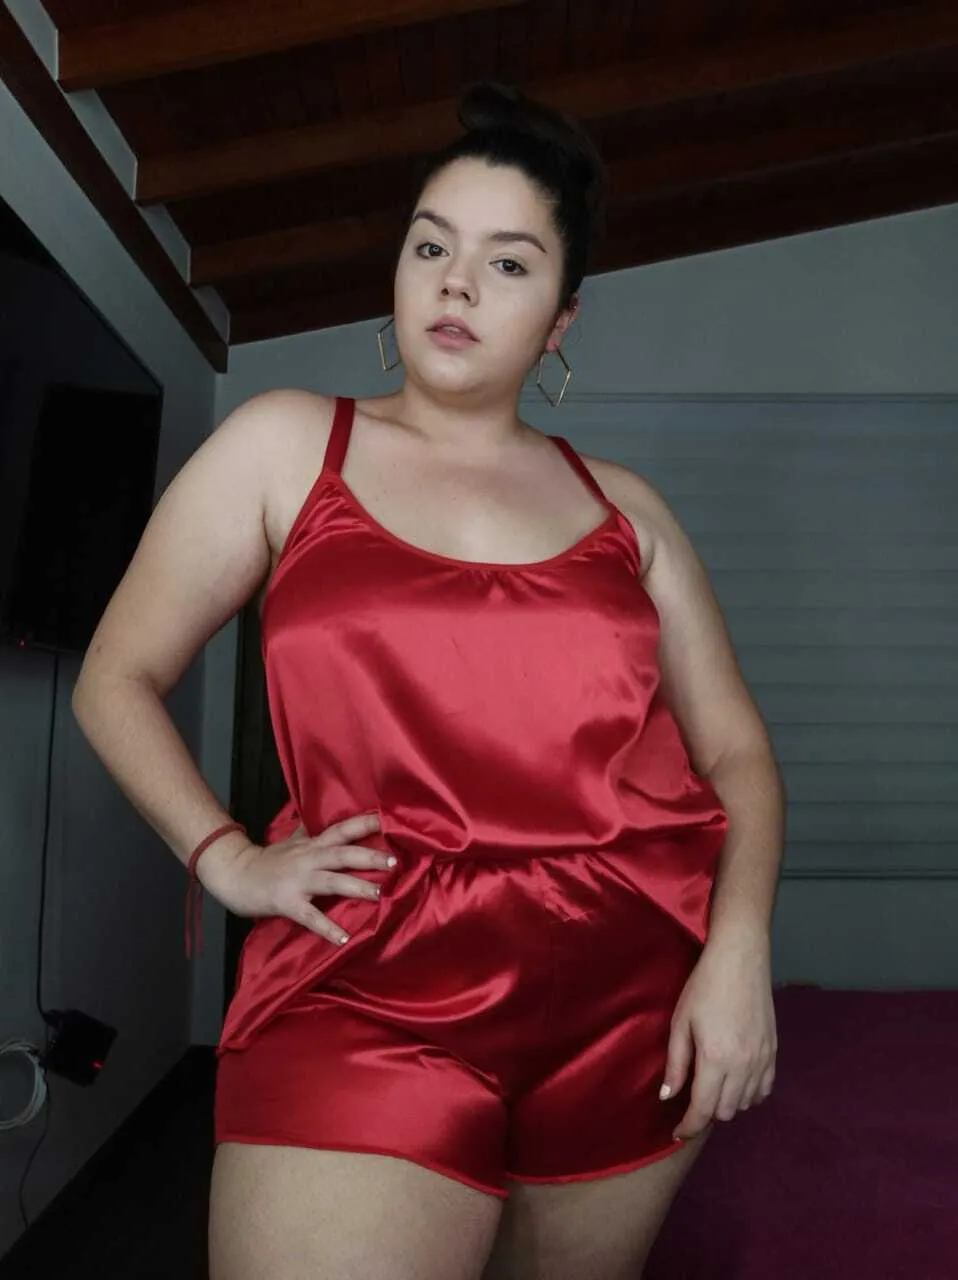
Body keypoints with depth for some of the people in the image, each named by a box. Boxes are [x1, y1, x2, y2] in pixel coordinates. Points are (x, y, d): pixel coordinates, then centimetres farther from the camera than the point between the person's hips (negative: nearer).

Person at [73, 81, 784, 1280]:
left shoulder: (621, 505, 9)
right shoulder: (287, 443, 4)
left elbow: (735, 747, 9)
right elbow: (116, 679, 7)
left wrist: (738, 947, -6)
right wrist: (227, 859, -6)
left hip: (639, 1000, 3)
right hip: (368, 998, -2)